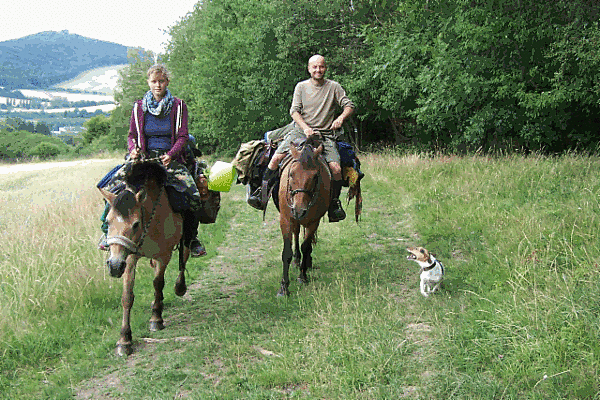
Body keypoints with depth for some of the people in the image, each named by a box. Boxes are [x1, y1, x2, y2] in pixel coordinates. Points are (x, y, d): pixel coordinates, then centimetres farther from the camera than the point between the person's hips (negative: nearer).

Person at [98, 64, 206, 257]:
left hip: (171, 158, -2)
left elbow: (183, 137, -2)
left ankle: (191, 238, -2)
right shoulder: (139, 107, 9)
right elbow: (132, 135, 13)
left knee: (190, 192, -25)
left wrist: (171, 154, -21)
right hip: (143, 156, 2)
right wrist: (133, 149, -11)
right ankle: (109, 231, 1)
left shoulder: (178, 106, 3)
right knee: (115, 184, -20)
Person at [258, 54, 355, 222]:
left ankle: (334, 202, 1)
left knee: (335, 168, -20)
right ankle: (263, 191, 1)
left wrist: (341, 118, -17)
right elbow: (294, 111, 1)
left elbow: (349, 105, 4)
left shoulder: (334, 87, 7)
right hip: (301, 130, 1)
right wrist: (305, 128, -16)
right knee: (276, 158, -17)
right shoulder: (301, 86, 8)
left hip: (325, 134, -1)